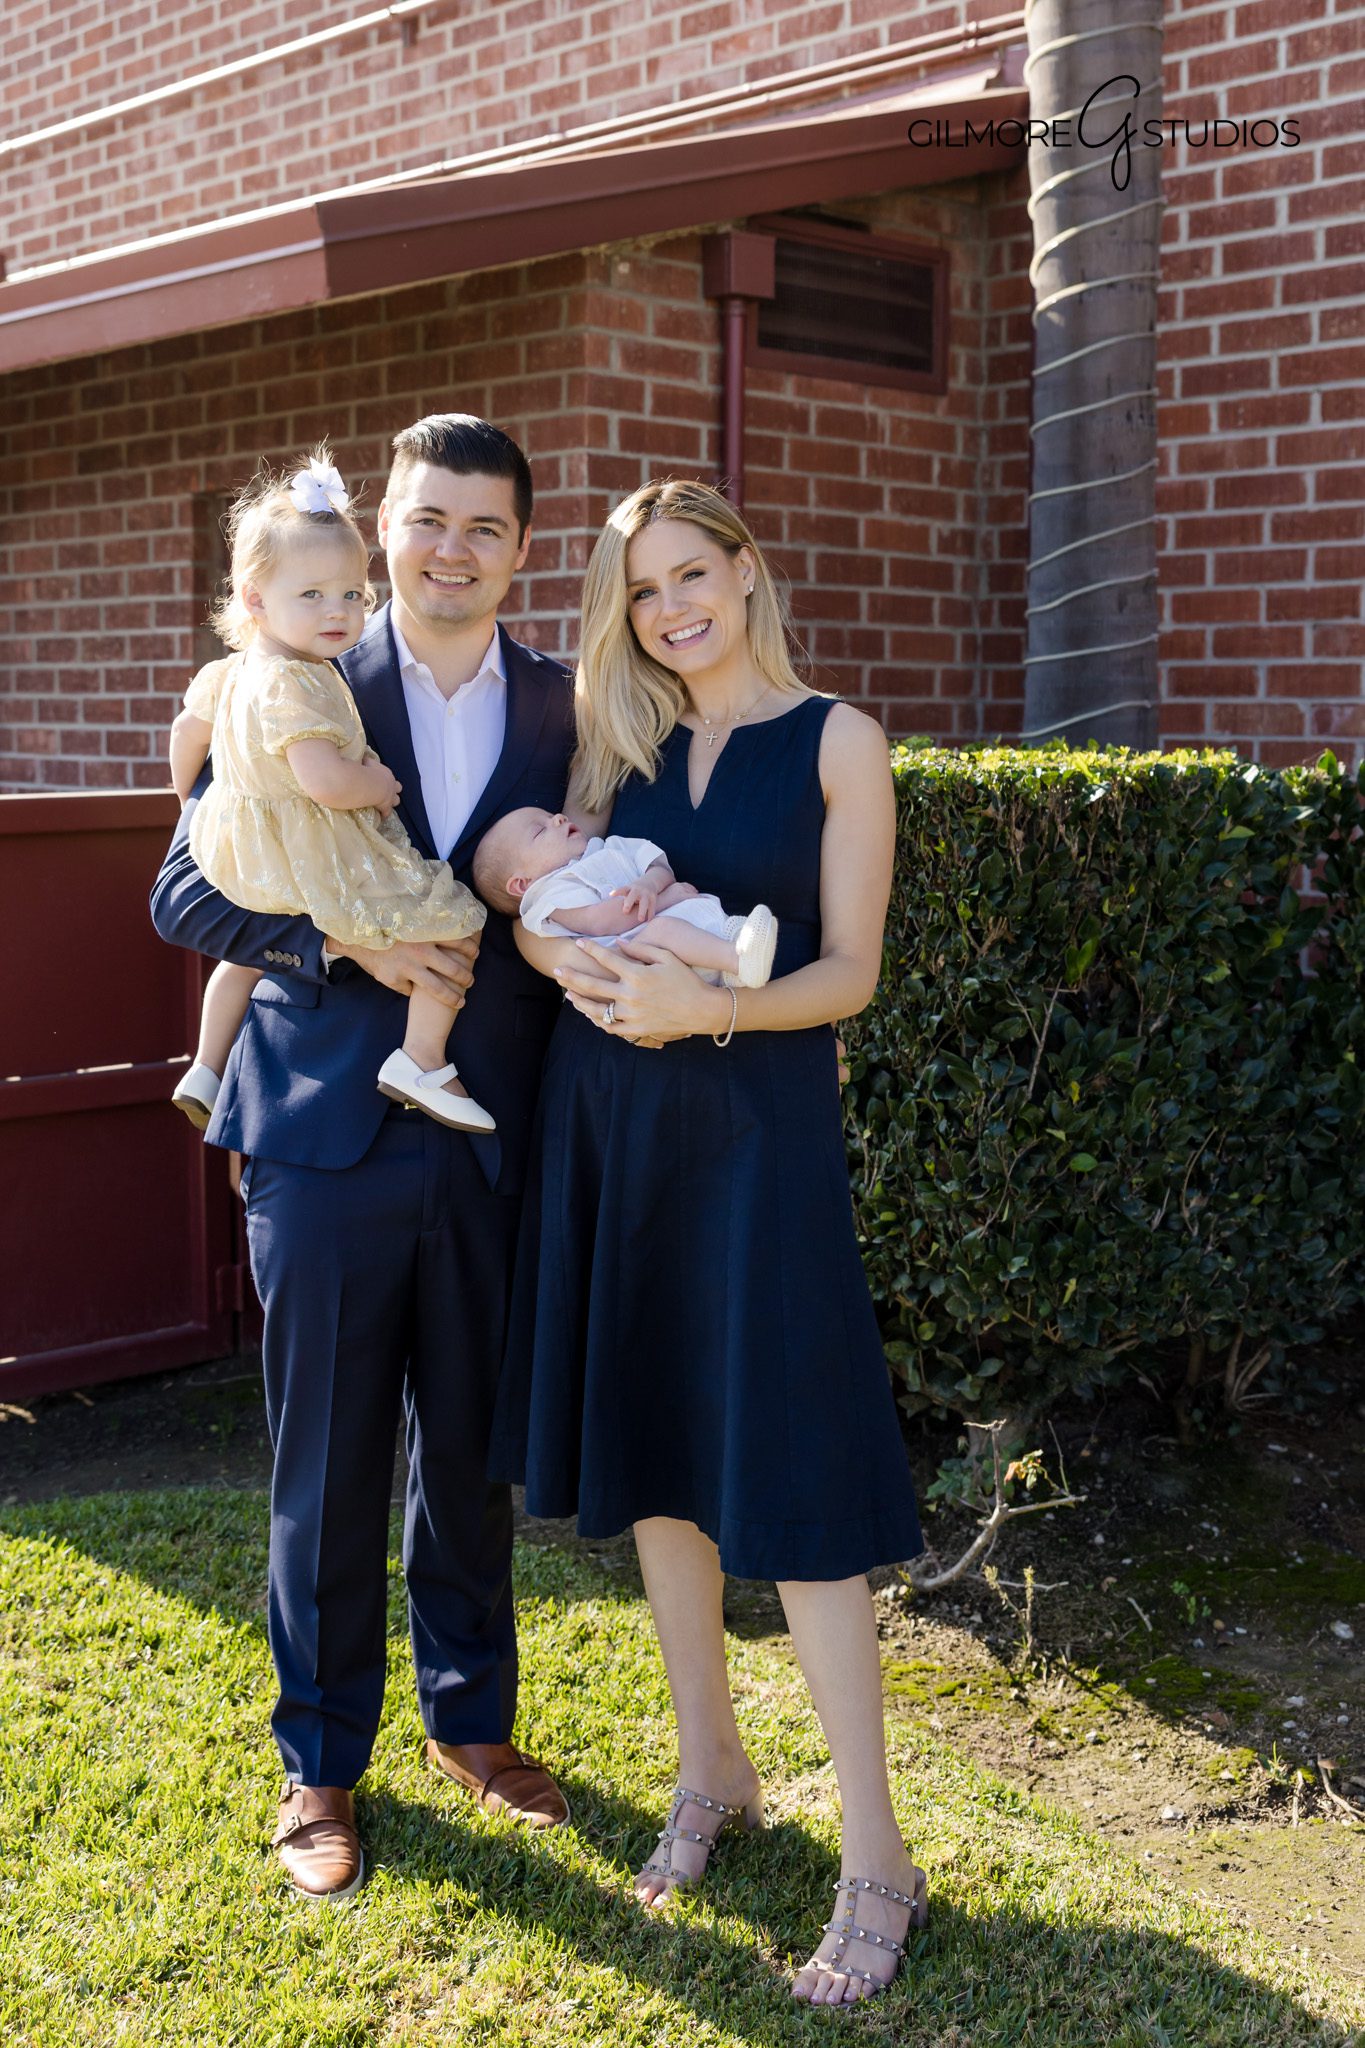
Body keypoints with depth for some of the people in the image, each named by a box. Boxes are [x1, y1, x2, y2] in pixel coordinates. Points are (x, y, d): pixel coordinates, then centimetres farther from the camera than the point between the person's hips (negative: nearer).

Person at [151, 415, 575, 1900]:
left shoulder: (563, 709, 5)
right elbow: (186, 892, -3)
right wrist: (345, 941, -16)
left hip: (491, 1143, 2)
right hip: (328, 1127, -2)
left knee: (472, 1450, 15)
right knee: (327, 1466, 8)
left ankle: (470, 1717, 35)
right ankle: (320, 1763, 26)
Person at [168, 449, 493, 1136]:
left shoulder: (230, 675, 5)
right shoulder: (296, 684, -24)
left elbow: (187, 730, 21)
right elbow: (325, 781, -34)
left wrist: (191, 803, 37)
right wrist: (382, 786, -14)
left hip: (247, 866, 10)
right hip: (319, 866, -10)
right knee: (453, 919, -5)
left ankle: (206, 1072, 46)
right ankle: (422, 1061, -7)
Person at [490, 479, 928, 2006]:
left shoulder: (835, 741, -1)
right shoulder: (620, 743, 11)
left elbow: (848, 971, -6)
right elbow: (538, 907, 7)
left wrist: (709, 1008, -22)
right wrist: (575, 961, -15)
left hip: (756, 1120, -5)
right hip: (609, 1117, 5)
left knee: (785, 1474, -6)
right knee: (653, 1450, 11)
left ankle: (877, 1865, 4)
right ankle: (712, 1773, 29)